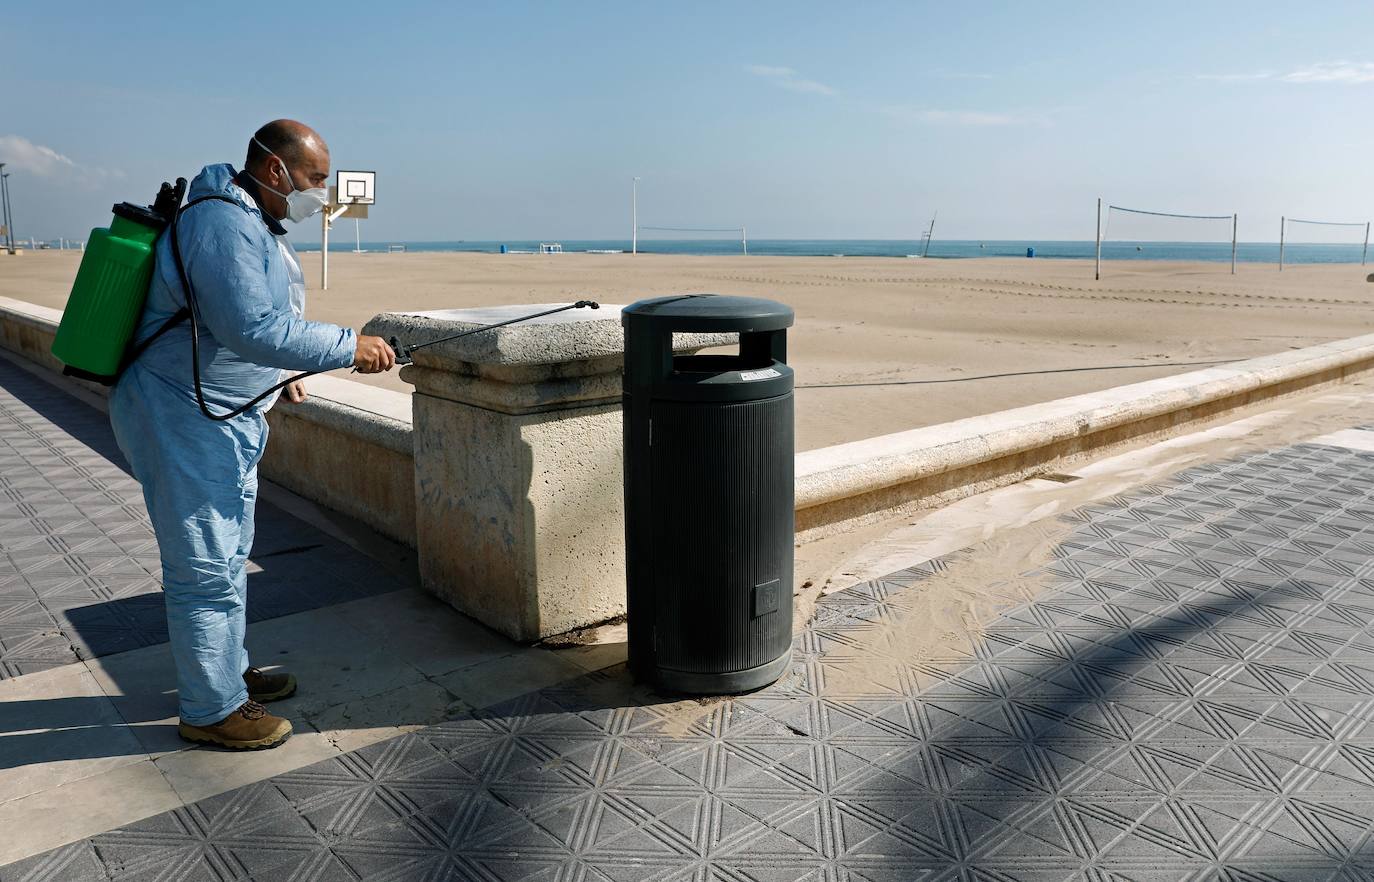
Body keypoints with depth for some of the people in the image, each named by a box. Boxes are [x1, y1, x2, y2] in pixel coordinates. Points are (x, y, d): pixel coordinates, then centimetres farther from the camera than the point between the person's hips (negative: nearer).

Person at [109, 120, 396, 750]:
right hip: (182, 421, -11)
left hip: (227, 420, 11)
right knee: (204, 569, -2)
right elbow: (254, 329, -31)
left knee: (229, 556, 20)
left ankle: (227, 671, 35)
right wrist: (349, 346, -27)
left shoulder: (255, 224, 13)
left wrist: (281, 373, 19)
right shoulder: (224, 225, -22)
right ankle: (210, 710, 12)